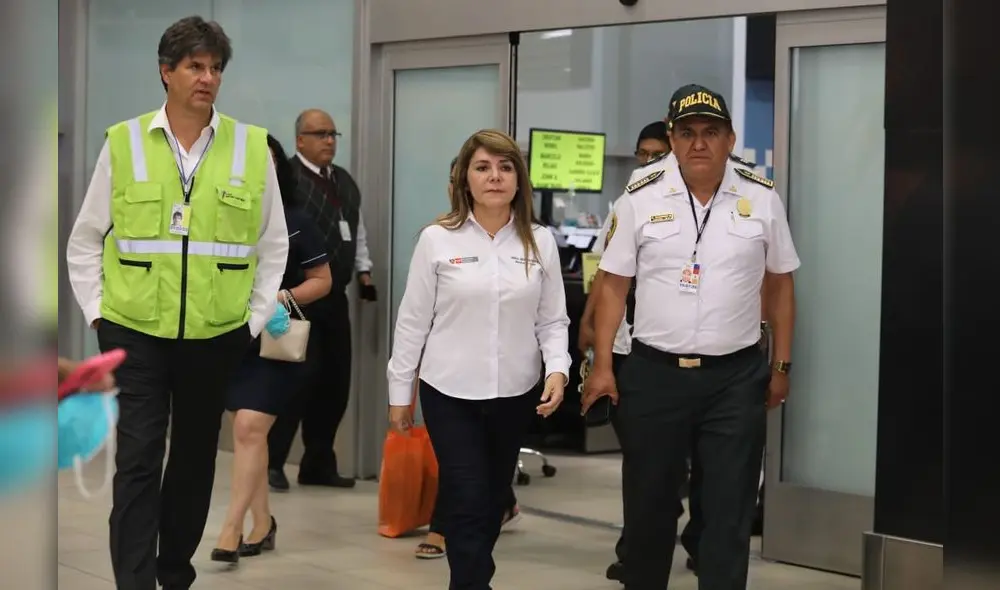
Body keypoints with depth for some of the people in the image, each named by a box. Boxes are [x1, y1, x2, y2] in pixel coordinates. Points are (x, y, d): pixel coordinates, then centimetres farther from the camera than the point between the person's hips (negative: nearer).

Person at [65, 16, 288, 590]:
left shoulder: (252, 146, 1)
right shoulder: (123, 143, -1)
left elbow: (274, 245, 10)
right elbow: (85, 241, 7)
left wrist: (256, 318, 5)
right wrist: (97, 311, 1)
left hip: (217, 333, 2)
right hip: (135, 331, -2)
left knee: (196, 455, 13)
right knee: (138, 458, -5)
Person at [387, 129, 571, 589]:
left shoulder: (540, 242, 1)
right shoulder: (437, 239, -5)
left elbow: (553, 320, 5)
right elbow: (413, 321, 0)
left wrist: (557, 370, -13)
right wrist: (399, 391, 3)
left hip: (515, 394, 3)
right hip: (450, 393, -3)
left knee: (493, 500, 16)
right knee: (467, 502, -7)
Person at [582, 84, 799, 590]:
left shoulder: (762, 200, 1)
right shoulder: (640, 199, -2)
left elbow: (780, 285, 9)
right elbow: (613, 285, 2)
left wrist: (782, 366, 8)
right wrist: (602, 365, -3)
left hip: (736, 377, 0)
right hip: (653, 373, 0)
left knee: (728, 511, 4)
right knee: (647, 503, 12)